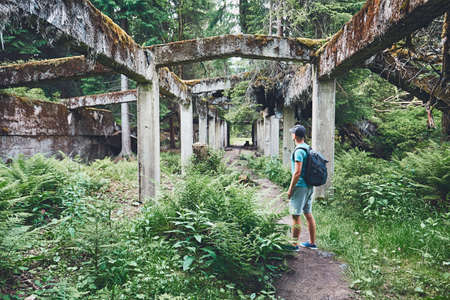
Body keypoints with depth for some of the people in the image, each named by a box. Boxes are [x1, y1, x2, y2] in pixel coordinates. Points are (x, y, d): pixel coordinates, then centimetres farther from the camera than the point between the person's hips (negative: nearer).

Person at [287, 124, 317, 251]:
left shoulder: (299, 151, -16)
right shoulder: (309, 148, 11)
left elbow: (297, 172, -21)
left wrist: (290, 189, -14)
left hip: (300, 186, -9)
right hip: (309, 186, 9)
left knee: (295, 216, -2)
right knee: (308, 214, 15)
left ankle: (294, 244, 5)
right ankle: (312, 243, 23)